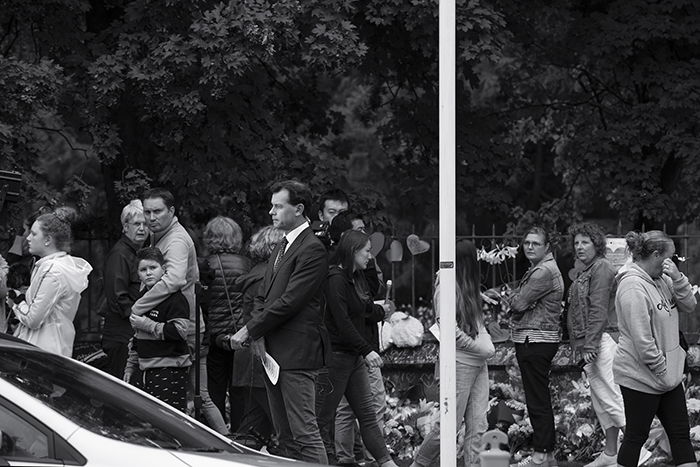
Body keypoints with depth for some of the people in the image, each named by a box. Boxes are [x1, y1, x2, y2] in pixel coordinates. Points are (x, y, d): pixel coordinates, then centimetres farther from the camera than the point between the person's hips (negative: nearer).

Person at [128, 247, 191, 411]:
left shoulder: (175, 298, -11)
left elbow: (180, 331, -23)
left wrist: (147, 325, -18)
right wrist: (130, 367, 25)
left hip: (170, 369, -9)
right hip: (148, 369, 9)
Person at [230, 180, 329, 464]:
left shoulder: (312, 250, -11)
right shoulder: (281, 248, 19)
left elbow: (290, 301, -17)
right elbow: (263, 297, 19)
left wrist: (249, 331, -13)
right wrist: (258, 335, 0)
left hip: (297, 354, -10)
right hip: (273, 353, 10)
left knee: (304, 433, -12)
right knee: (285, 436, 11)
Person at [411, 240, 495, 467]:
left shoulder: (468, 286, 16)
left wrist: (486, 344, 2)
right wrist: (480, 346, -12)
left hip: (478, 362, 8)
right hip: (459, 361, -8)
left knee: (478, 425, 3)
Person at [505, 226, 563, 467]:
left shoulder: (544, 271, -15)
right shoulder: (537, 269, 19)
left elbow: (519, 303, -16)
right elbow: (517, 302, 19)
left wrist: (513, 297, 4)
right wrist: (516, 298, -1)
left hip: (536, 341, -11)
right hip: (531, 340, 11)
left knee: (537, 401, -9)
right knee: (540, 400, 14)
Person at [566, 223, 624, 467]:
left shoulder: (601, 268, -10)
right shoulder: (586, 271, 20)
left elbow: (599, 310, -17)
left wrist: (590, 345, -21)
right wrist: (580, 345, 19)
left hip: (603, 339, -10)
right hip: (590, 343, 10)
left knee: (609, 396, -14)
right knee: (600, 400, 12)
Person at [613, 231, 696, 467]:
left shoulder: (660, 280, 7)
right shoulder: (633, 286, -21)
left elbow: (689, 305, 9)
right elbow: (642, 341, -24)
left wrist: (677, 278, -7)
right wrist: (663, 372, -19)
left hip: (668, 374, 9)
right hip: (640, 377, -9)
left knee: (680, 434, 9)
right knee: (635, 437, 3)